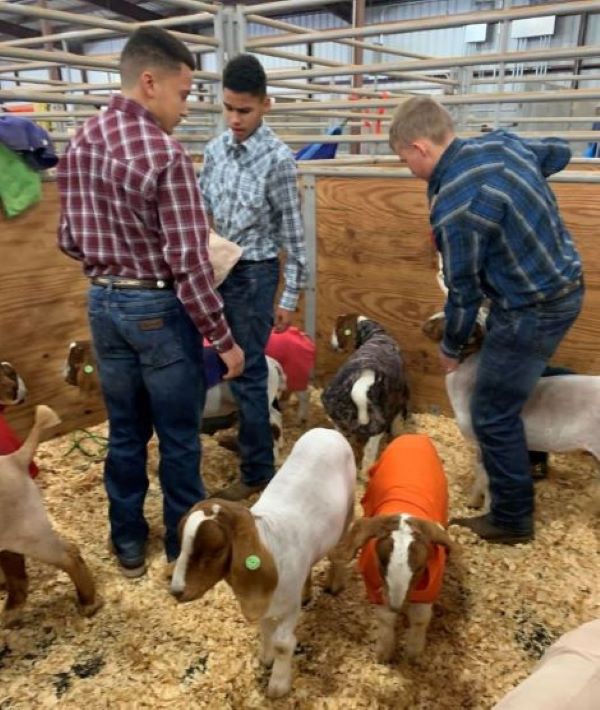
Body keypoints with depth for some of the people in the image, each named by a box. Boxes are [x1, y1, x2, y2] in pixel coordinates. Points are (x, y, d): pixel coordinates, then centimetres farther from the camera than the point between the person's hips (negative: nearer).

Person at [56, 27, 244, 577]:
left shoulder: (79, 145, 4)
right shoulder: (164, 154, -19)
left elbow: (69, 240, 9)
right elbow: (190, 263, -21)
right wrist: (224, 338, -13)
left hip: (103, 304, 7)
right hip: (159, 309, -6)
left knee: (124, 433, 18)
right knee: (178, 437, 11)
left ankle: (128, 544, 33)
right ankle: (184, 545, 29)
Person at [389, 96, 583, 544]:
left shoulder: (453, 207, -26)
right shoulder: (501, 142, -1)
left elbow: (464, 291, -16)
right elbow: (560, 153, 20)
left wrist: (451, 348, 0)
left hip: (534, 310, -9)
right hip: (565, 284, 9)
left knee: (493, 415, 4)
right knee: (508, 394, 29)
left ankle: (513, 520, 20)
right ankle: (531, 458, 48)